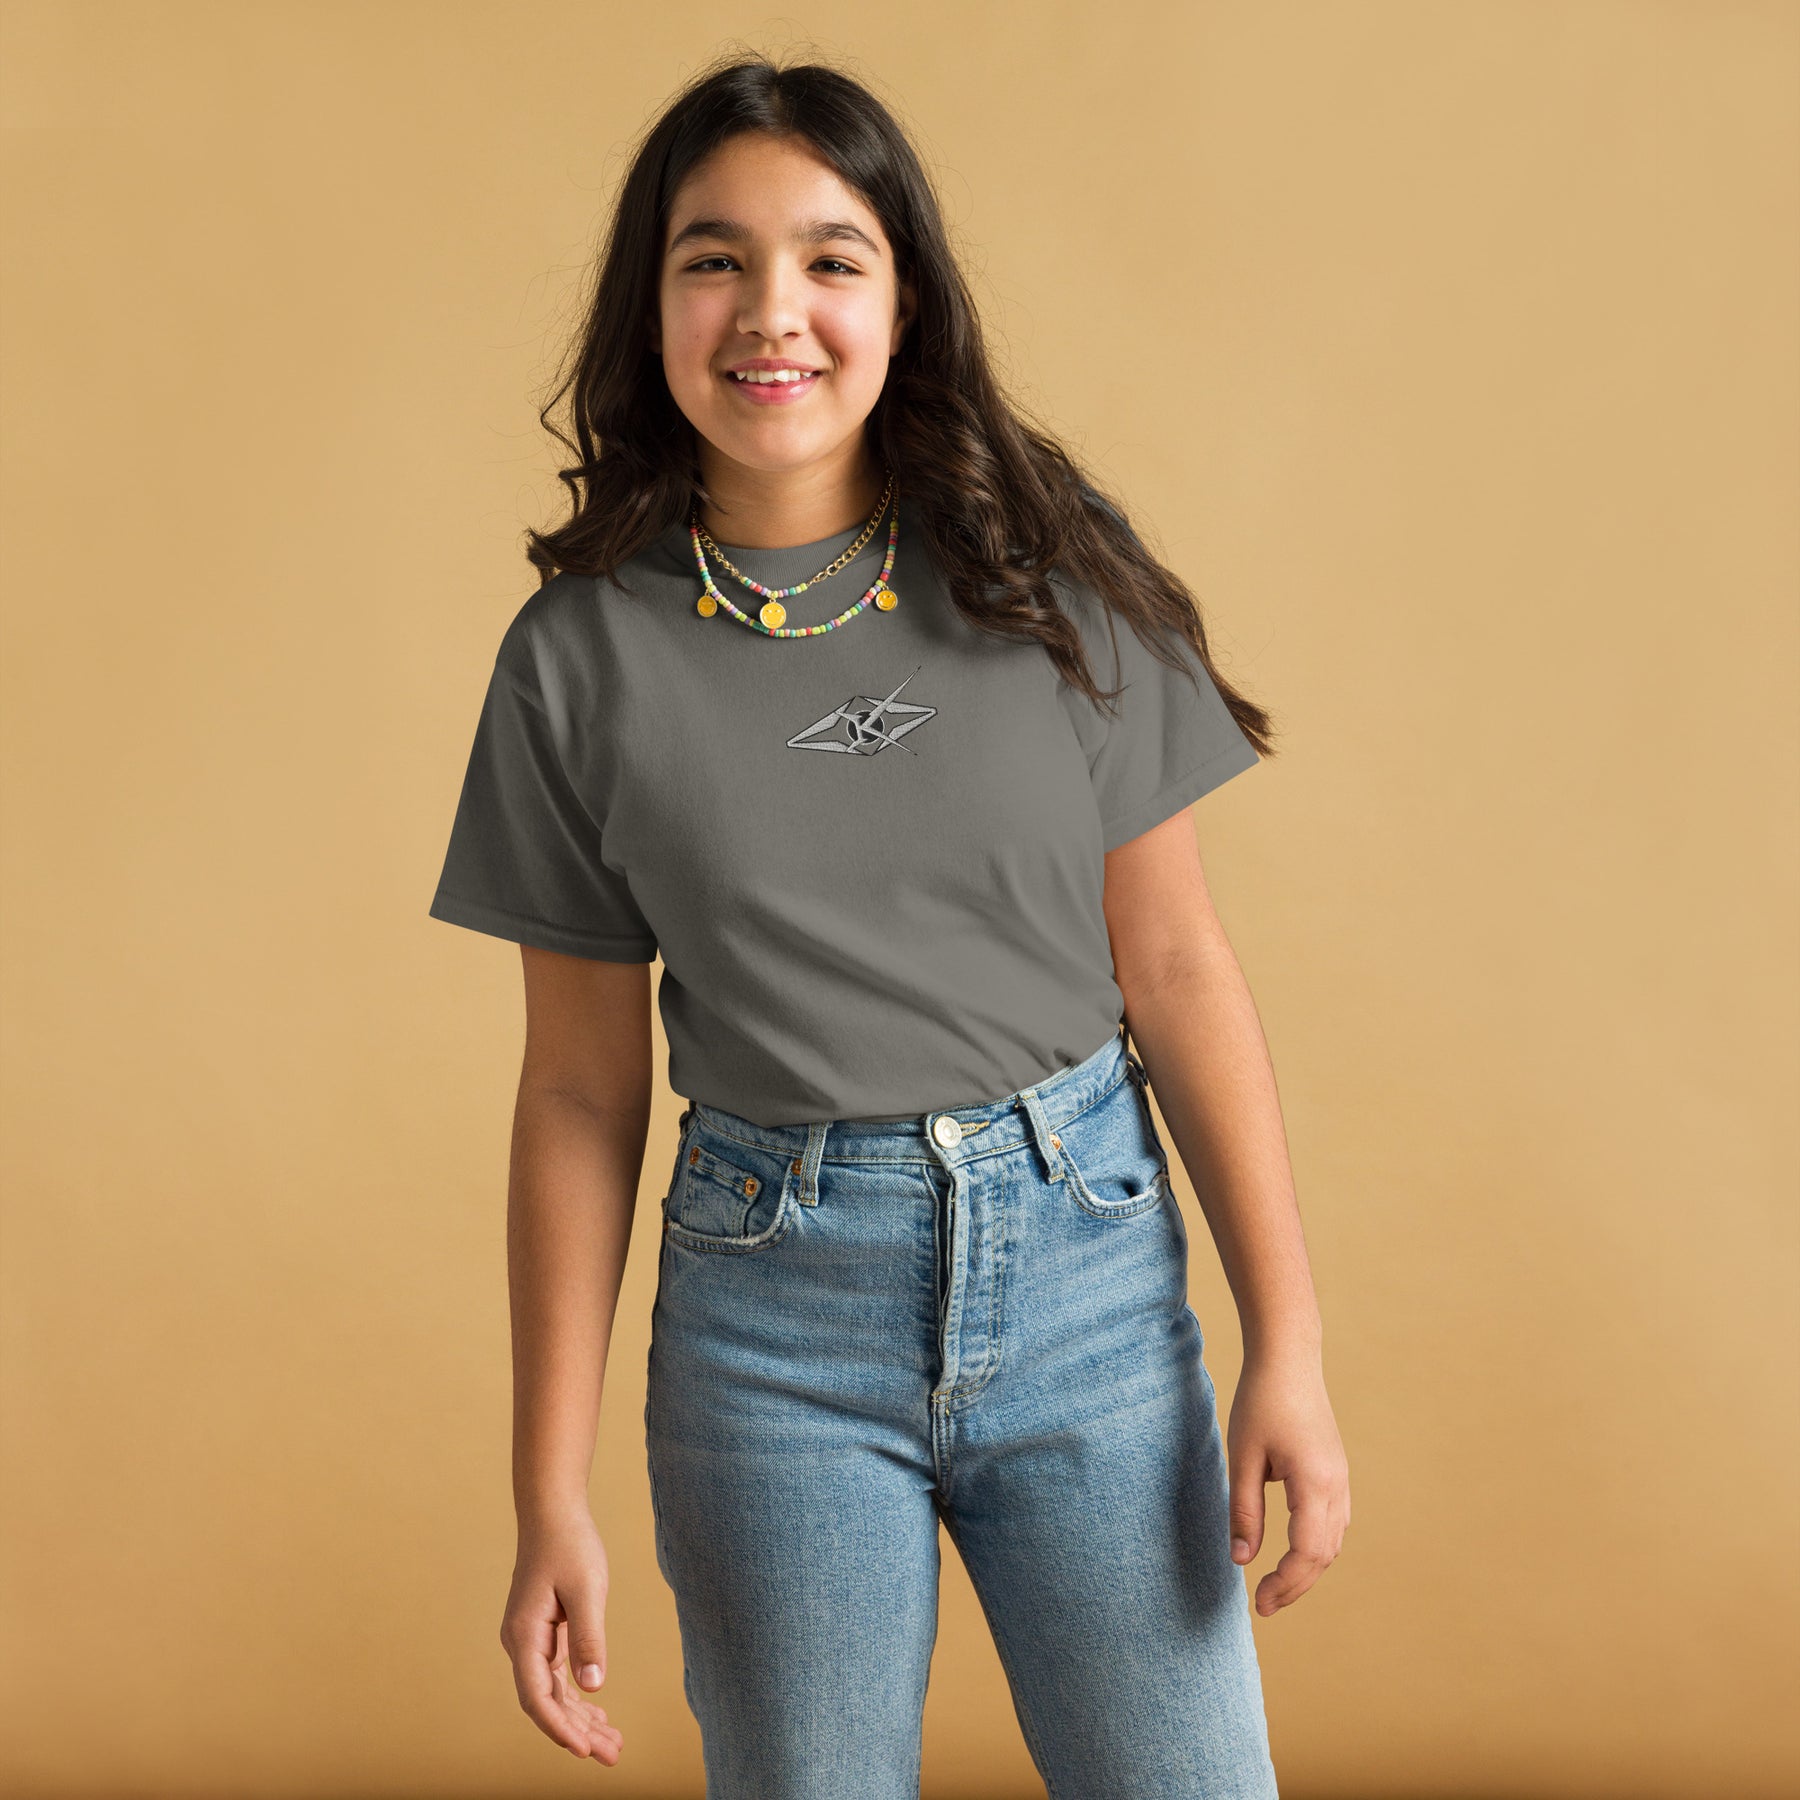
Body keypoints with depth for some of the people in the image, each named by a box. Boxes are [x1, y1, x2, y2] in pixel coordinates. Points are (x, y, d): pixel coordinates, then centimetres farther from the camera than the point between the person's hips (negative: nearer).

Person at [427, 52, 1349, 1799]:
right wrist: (551, 1503, 1)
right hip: (774, 1316, 0)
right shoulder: (582, 655, -2)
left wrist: (1286, 1344, -3)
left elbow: (1175, 964, 1)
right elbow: (582, 1090, 1)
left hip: (1084, 1257, 1)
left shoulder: (1051, 571, -2)